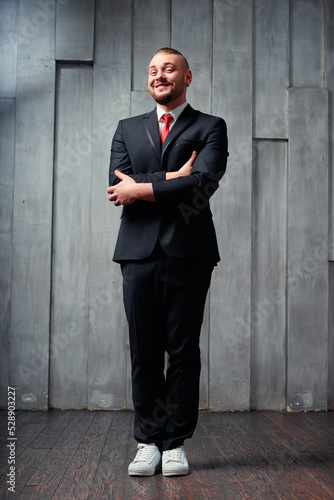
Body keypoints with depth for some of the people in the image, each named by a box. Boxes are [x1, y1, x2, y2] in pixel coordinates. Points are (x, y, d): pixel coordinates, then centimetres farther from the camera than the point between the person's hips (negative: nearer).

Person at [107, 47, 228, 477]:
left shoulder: (210, 127, 10)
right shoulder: (128, 129, 19)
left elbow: (204, 182, -9)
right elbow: (117, 187, 3)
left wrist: (143, 189, -8)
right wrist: (170, 178, -7)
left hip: (188, 252, -2)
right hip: (139, 252, 3)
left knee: (183, 352, 2)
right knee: (144, 353, 4)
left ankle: (176, 444, 15)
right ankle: (148, 442, 17)